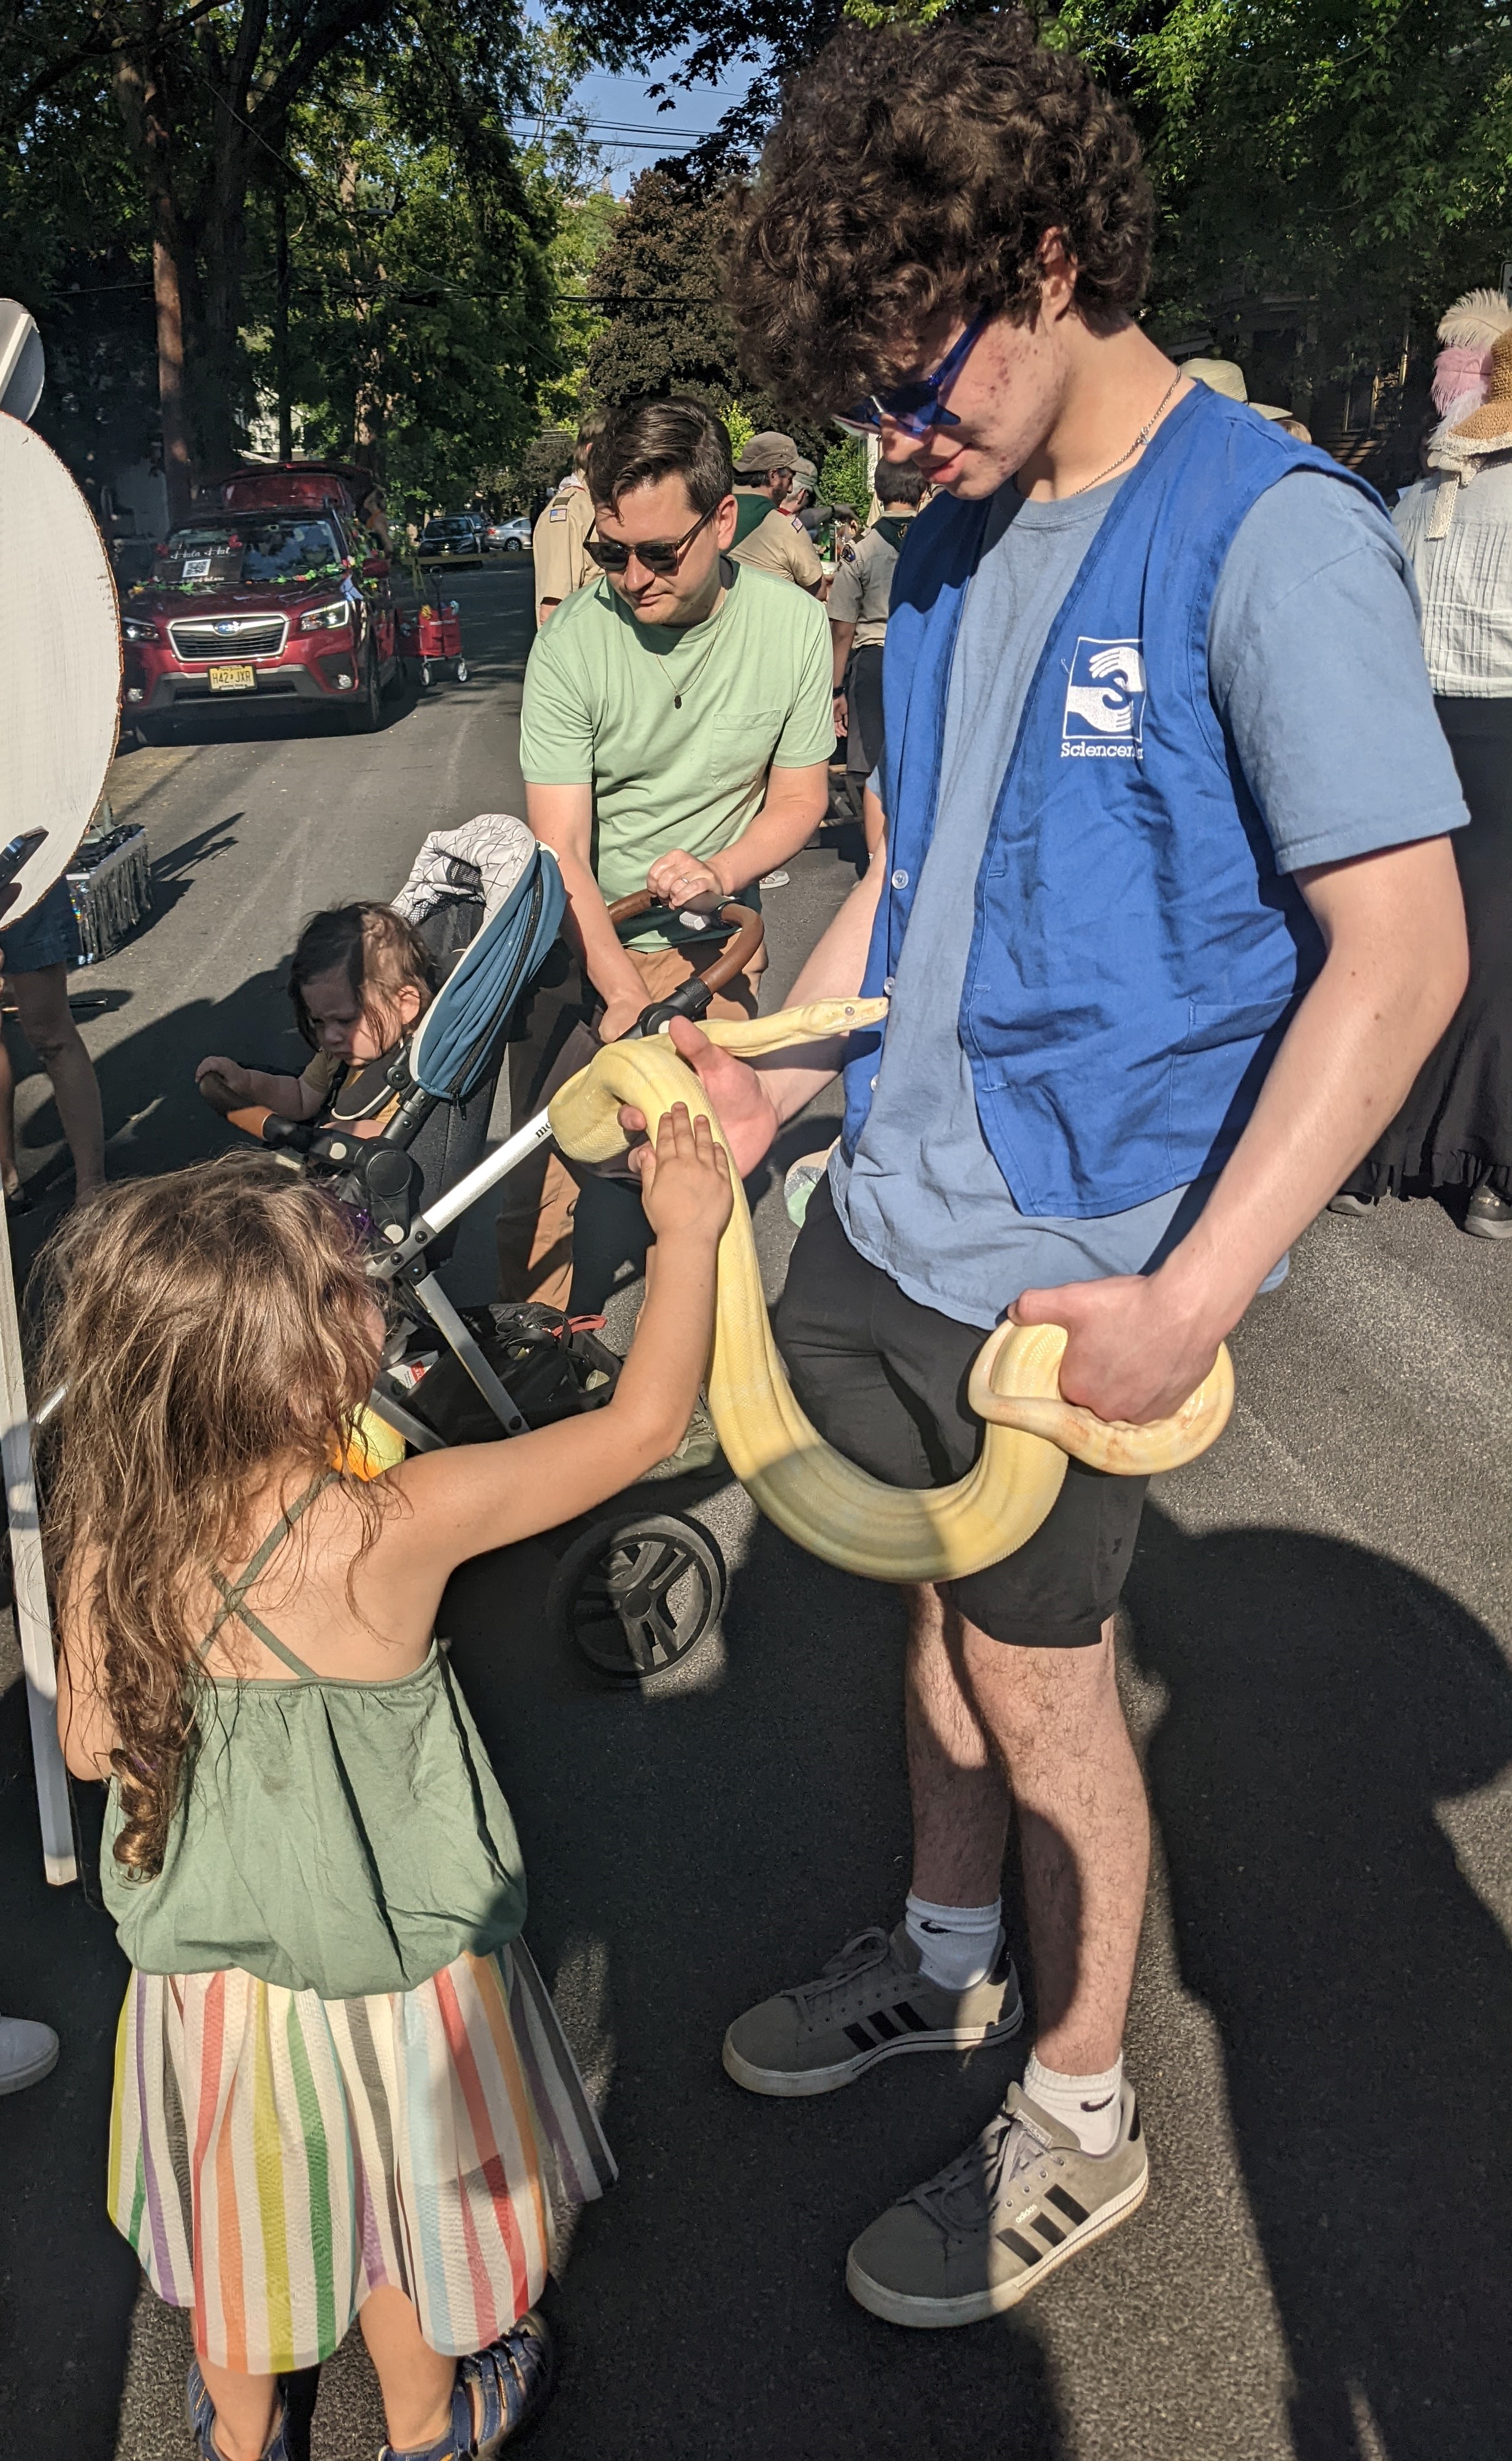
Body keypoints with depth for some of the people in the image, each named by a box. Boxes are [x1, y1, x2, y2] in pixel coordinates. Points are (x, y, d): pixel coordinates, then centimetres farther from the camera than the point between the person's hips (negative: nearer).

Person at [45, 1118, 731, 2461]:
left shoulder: (112, 1545, -21)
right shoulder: (402, 1527, -33)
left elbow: (91, 1744, -5)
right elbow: (644, 1421, -23)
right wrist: (690, 1232, -12)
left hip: (205, 1959, 3)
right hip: (385, 1971, -3)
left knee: (242, 2204, 28)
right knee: (399, 2190, 25)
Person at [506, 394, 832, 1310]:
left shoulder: (794, 625, -9)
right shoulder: (571, 645, -15)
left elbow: (801, 794, 2)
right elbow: (562, 849, -17)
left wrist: (721, 871, -19)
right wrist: (625, 997, -29)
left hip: (708, 941, 2)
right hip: (577, 942, -1)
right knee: (547, 1180, -5)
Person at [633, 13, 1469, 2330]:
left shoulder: (1275, 538, -16)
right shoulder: (957, 539, 8)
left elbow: (1404, 946, -21)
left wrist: (1191, 1300, -26)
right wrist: (777, 1069, 9)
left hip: (1073, 1265, -6)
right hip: (888, 1203, 7)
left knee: (1037, 1678, 8)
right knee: (938, 1594, 20)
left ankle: (1081, 2121, 33)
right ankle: (949, 1961, 46)